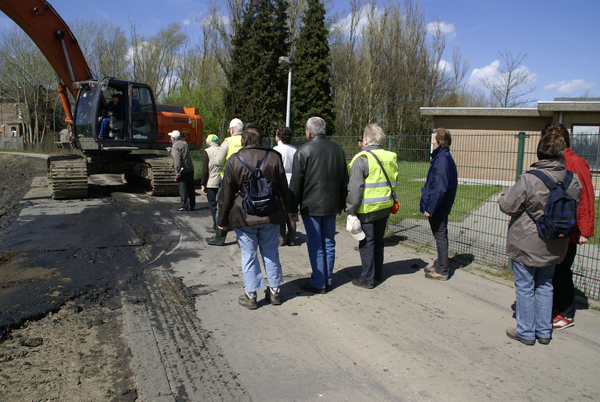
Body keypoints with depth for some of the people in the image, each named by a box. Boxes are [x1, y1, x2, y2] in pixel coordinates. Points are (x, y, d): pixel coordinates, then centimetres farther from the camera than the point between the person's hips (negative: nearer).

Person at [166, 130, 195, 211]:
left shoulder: (175, 146, -11)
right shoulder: (184, 143, 14)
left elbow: (177, 159, -20)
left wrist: (177, 171, -18)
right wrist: (172, 150, 36)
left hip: (182, 170, -7)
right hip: (190, 168, 8)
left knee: (183, 188, -2)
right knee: (191, 187, 10)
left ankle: (184, 206, -1)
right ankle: (192, 205, 15)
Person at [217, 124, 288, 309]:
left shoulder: (234, 161, -6)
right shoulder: (274, 158, 0)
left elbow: (226, 194, -3)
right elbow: (283, 188, 6)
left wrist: (222, 220, 4)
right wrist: (285, 210, 18)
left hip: (244, 217, -2)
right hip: (270, 216, 2)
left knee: (249, 255, 7)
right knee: (271, 253, 14)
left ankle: (250, 295, 13)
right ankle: (275, 291, 23)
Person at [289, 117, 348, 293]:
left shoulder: (303, 151, -10)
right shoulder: (337, 149, 8)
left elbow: (296, 183, -10)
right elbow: (344, 178, 14)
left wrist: (292, 208, -3)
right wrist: (341, 203, 22)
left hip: (311, 206, -5)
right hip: (332, 205, 6)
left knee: (315, 245, 2)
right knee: (329, 243, 13)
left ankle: (318, 283, 9)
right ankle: (328, 280, 21)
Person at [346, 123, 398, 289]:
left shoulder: (362, 159, -14)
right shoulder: (390, 157, 8)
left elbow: (355, 188, -16)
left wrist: (351, 210, -10)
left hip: (367, 209, -7)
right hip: (385, 207, 7)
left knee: (366, 243, 2)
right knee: (378, 240, 18)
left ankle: (367, 279, 10)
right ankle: (378, 273, 30)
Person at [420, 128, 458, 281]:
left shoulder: (441, 159, -21)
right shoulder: (445, 157, 11)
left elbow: (440, 187, -26)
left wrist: (430, 207, -22)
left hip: (438, 208, -10)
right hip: (441, 206, 10)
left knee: (440, 237, -1)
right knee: (440, 236, 18)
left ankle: (442, 271, 9)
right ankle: (439, 265, 31)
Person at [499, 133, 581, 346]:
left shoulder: (529, 179, -24)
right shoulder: (574, 181, -7)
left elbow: (507, 205, -16)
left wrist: (509, 191, 2)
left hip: (527, 244, -5)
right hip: (554, 247, 5)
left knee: (524, 288, 9)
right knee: (545, 286, 20)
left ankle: (525, 332, 21)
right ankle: (544, 331, 29)